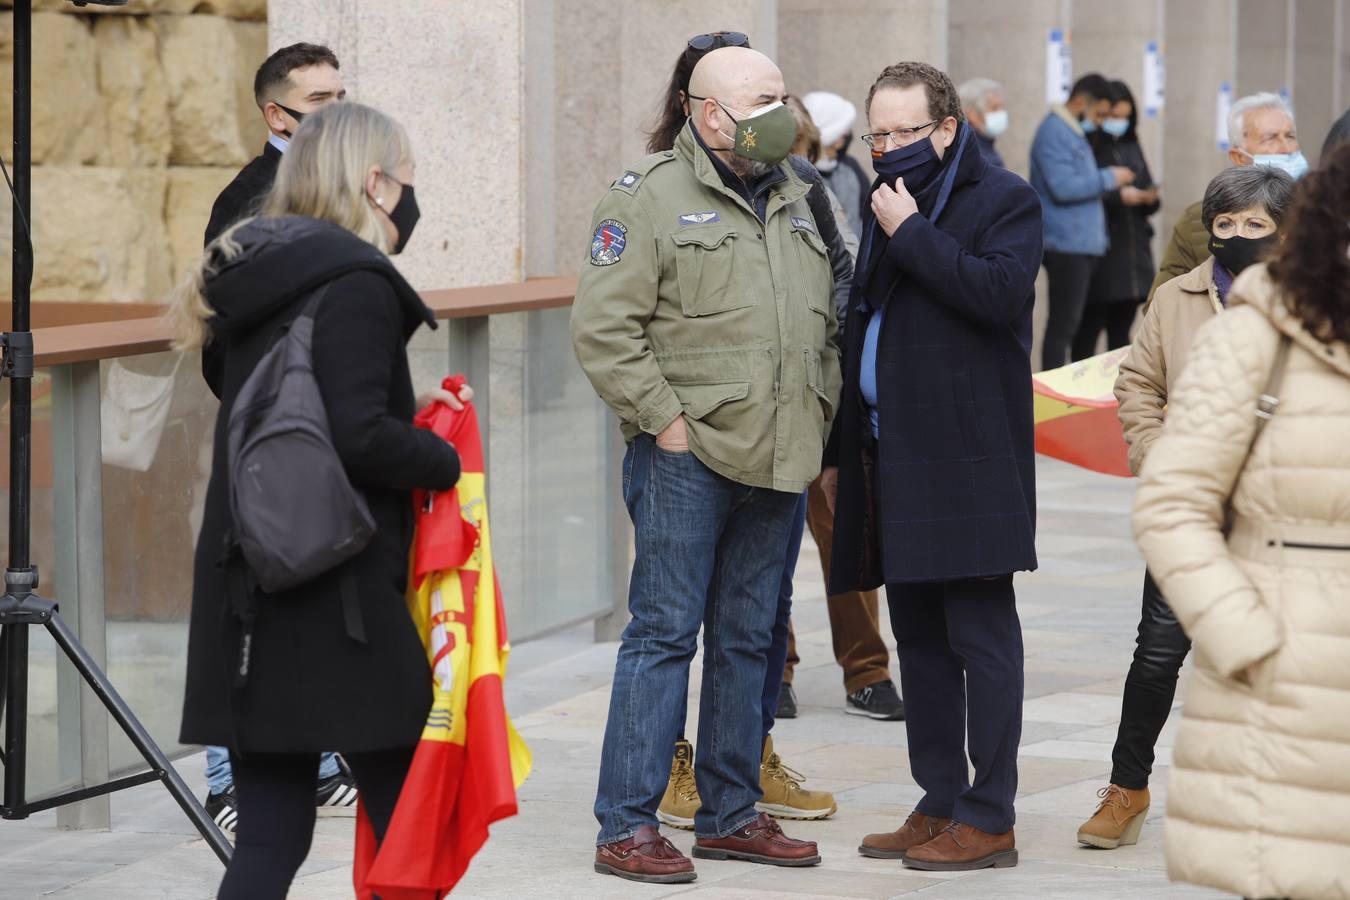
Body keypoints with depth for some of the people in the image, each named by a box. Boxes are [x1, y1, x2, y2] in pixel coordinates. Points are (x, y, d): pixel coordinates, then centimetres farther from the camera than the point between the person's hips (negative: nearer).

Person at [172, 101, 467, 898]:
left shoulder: (253, 278, 14)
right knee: (408, 819, 4)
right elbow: (361, 437, -21)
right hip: (337, 592, -8)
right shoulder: (357, 284, -12)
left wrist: (416, 415, 12)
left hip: (246, 585, 8)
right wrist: (446, 460, -4)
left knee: (271, 834, 6)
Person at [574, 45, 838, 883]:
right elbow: (604, 327, -12)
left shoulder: (792, 197, 15)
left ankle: (731, 813, 21)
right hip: (689, 459, -7)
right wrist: (664, 420, -14)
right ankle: (627, 827, -2)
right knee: (664, 633, -6)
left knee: (748, 639, 12)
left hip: (778, 463, 7)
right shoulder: (653, 194, -7)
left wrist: (820, 415, 13)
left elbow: (825, 320, 23)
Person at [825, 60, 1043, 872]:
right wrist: (840, 450, 21)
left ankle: (989, 818, -4)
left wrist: (912, 235, -16)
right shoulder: (888, 205, 19)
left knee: (980, 634, -6)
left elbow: (1000, 291, -22)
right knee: (919, 637, 10)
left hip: (968, 461, -8)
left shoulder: (1004, 201, -3)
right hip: (893, 459, 8)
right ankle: (940, 804, 16)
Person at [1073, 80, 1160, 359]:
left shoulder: (1131, 146, 17)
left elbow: (1148, 191, 17)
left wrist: (1150, 198, -5)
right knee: (1089, 330, -8)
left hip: (1135, 250, 6)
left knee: (1121, 330, 7)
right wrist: (1118, 196, -21)